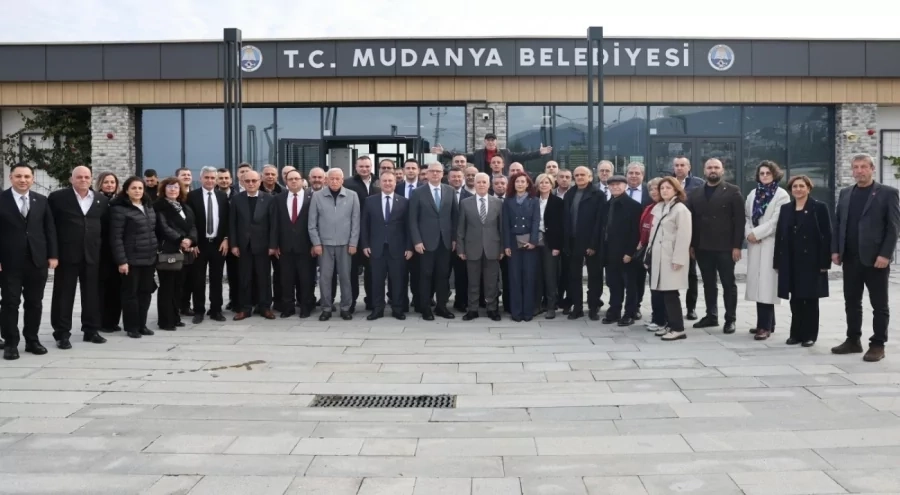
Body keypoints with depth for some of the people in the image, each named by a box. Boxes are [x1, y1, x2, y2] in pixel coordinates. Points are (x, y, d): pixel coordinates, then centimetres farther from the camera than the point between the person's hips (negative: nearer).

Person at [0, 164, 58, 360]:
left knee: (34, 303, 9)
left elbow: (50, 229, 9)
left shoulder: (41, 201, 9)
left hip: (37, 260, 3)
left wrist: (53, 255, 2)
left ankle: (32, 340, 19)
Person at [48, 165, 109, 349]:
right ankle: (62, 333, 8)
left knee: (92, 294, 8)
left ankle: (91, 330, 18)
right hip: (66, 254, -3)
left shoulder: (102, 200, 8)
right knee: (64, 294, 2)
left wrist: (101, 246, 7)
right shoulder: (57, 197, -2)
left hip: (92, 254, 3)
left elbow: (105, 226, 14)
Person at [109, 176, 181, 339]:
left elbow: (161, 228, 15)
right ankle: (131, 327, 12)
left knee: (146, 292, 10)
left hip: (149, 258, 6)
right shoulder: (119, 209, -8)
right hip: (131, 259, -6)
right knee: (131, 293, 2)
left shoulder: (149, 207, 12)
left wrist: (180, 239, 4)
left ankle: (141, 324, 21)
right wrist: (121, 260, -17)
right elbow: (116, 237, -12)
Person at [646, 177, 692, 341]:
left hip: (671, 257, -7)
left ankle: (678, 328, -5)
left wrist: (678, 259, -18)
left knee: (671, 293, -10)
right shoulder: (658, 208, 17)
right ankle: (670, 324, 16)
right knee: (664, 293, 8)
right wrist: (649, 253, 13)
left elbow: (684, 236, -13)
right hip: (658, 256, 7)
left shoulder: (681, 209, -8)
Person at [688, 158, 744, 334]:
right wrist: (691, 244, 2)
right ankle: (711, 315, 20)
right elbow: (691, 220, 9)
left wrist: (737, 246, -12)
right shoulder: (695, 193, 11)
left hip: (725, 247, -4)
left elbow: (739, 220, -6)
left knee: (728, 284, 3)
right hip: (702, 247, 4)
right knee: (708, 284, 10)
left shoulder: (733, 191, -1)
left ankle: (730, 319, 10)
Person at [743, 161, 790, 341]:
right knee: (758, 283, 7)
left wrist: (756, 233, -12)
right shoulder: (753, 194, 16)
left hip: (771, 245, -6)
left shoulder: (781, 195, -3)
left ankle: (765, 326, -7)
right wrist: (748, 233, -5)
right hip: (754, 245, 6)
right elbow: (747, 217, 13)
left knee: (766, 283, -9)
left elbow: (776, 221, -12)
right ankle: (766, 323, 16)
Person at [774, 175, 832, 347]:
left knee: (810, 299, 4)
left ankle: (810, 334, 12)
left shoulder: (819, 207, -3)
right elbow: (779, 235, 8)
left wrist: (824, 262, -12)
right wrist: (777, 262, 4)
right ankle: (796, 333, 16)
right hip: (791, 262, 4)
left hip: (811, 261, -4)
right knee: (795, 299, 7)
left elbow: (826, 236, -6)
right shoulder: (785, 209, 10)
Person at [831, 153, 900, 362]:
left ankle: (878, 345, 10)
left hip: (875, 259, -5)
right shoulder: (845, 193, 12)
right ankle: (853, 340, 19)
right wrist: (835, 250, 3)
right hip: (850, 259, 5)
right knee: (851, 302, 10)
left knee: (879, 304, 3)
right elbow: (837, 223, 13)